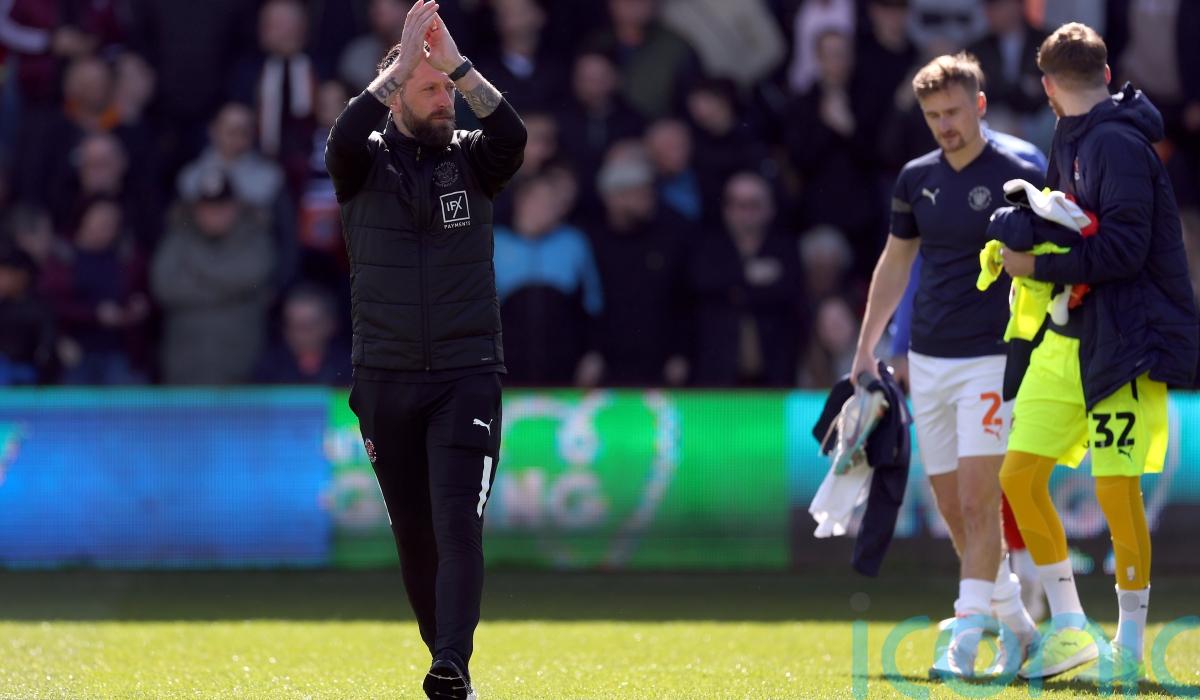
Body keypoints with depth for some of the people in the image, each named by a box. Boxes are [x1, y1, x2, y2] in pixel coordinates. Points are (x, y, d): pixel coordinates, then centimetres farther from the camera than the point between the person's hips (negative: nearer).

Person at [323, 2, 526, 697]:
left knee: (459, 526, -13)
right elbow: (343, 139, -22)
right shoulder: (367, 163, 2)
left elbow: (514, 137, -17)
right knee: (413, 531, 10)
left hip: (467, 378, -1)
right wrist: (403, 61, -24)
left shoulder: (471, 159, 4)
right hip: (385, 379, 1)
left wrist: (457, 63, -21)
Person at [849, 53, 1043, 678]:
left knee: (978, 500, -12)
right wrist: (866, 348, 20)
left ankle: (965, 638, -12)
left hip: (989, 361, -6)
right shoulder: (916, 179, 9)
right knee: (951, 509, 7)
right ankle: (1018, 626, 20)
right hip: (926, 362, 6)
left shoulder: (1017, 179, -6)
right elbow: (895, 261, 20)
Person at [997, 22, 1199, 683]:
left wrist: (1038, 267, -16)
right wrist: (1028, 230, 4)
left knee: (1117, 490, -6)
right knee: (1019, 475, 4)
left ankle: (1130, 646, 6)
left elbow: (1125, 246, -22)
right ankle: (1069, 630, 13)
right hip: (1066, 338, 9)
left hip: (1125, 343, -9)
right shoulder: (1069, 140, 13)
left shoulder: (1119, 143, -15)